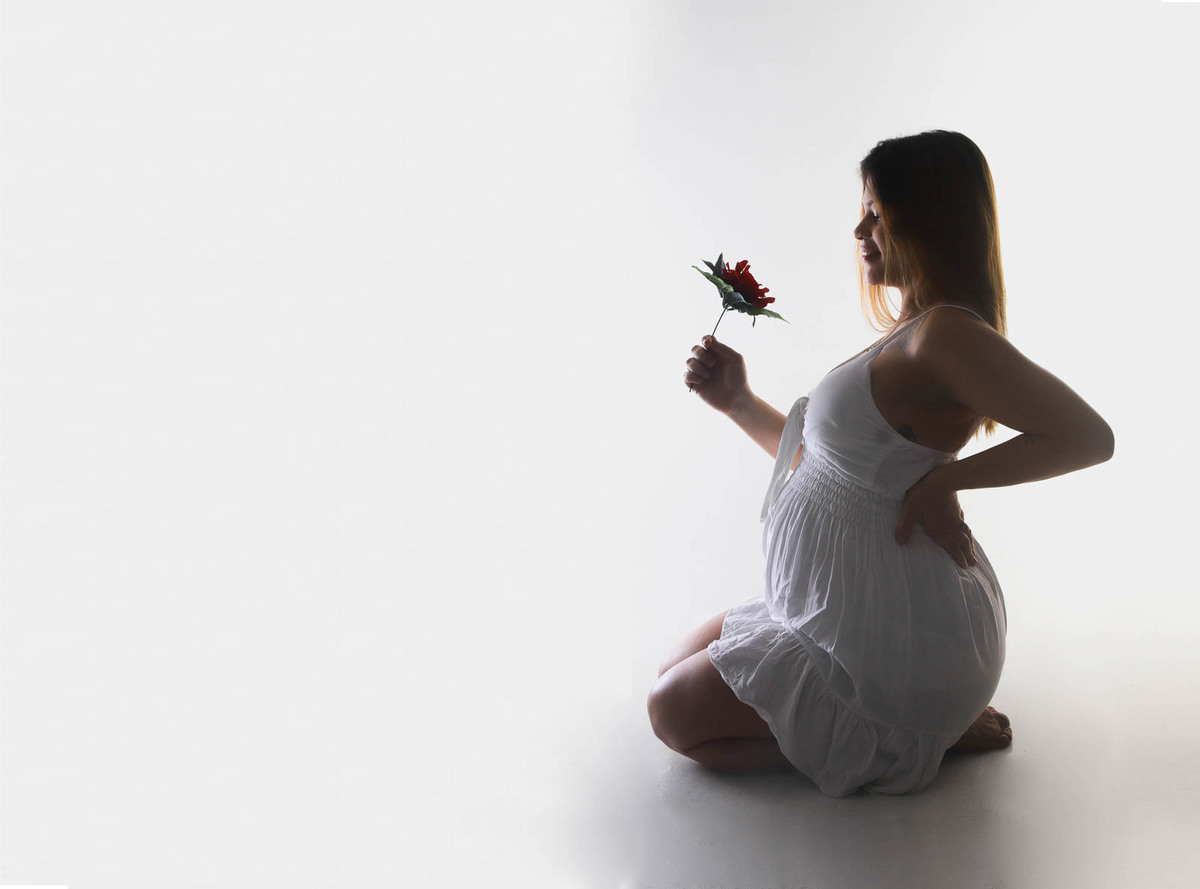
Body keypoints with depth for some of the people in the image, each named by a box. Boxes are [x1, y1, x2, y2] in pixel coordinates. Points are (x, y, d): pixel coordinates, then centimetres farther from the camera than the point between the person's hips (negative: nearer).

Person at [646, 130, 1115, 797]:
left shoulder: (946, 334, -23)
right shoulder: (910, 337, 8)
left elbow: (1089, 436, -28)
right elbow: (830, 458, 15)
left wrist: (944, 480, -23)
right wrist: (737, 401, 5)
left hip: (897, 634, -11)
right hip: (849, 605, 11)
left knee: (675, 715, -2)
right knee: (677, 671, 22)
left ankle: (926, 738, 2)